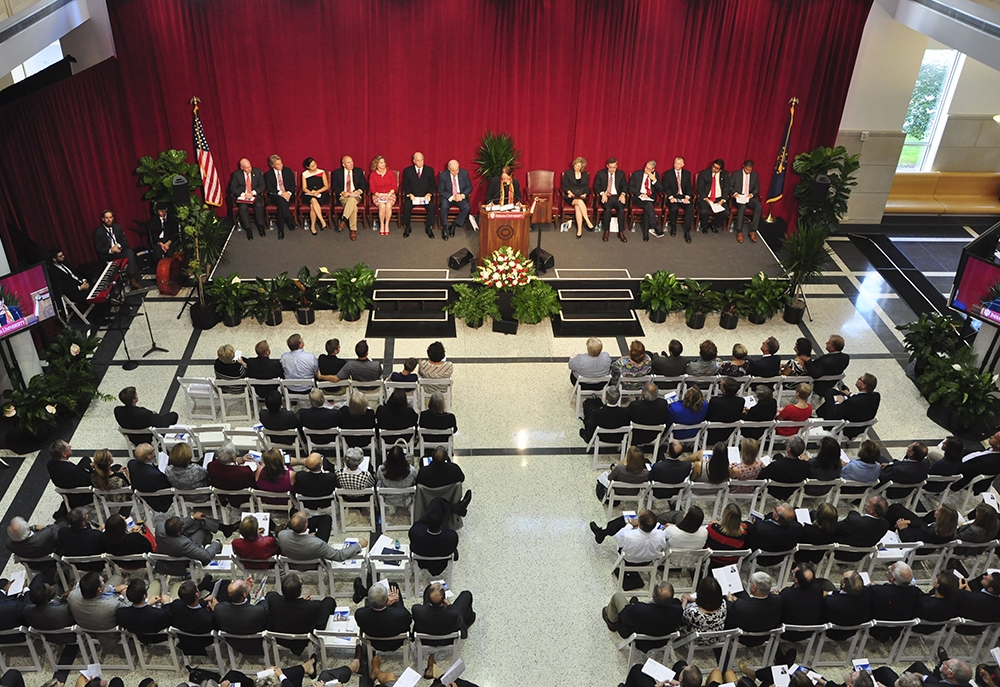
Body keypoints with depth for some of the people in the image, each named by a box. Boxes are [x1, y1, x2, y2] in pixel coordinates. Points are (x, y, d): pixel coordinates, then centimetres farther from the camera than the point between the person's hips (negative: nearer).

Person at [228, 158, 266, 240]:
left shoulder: (257, 172, 1)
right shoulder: (236, 174, -1)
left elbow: (262, 186, 1)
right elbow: (232, 188, -1)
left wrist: (253, 193, -15)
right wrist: (243, 194, -18)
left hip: (255, 195, 1)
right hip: (242, 197, -1)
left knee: (259, 205, -31)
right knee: (243, 207, -32)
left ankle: (260, 226, -13)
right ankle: (248, 229, -22)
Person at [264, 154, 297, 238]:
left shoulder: (288, 171, 10)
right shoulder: (268, 174, 6)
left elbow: (293, 185, 6)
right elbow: (269, 189, -3)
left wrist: (289, 193, -14)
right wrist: (280, 193, -19)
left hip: (287, 194, 1)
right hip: (275, 196, -1)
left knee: (281, 206, -33)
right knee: (281, 201, -37)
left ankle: (281, 230, -31)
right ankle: (290, 221, -36)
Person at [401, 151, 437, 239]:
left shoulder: (429, 170, 7)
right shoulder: (407, 171, 5)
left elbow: (432, 185, 7)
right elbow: (405, 185, 5)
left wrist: (429, 194, -12)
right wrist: (410, 194, -14)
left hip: (426, 195, 0)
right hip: (412, 195, 0)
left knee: (431, 206, -30)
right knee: (407, 205, -31)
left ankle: (429, 228, -15)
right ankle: (407, 228, -14)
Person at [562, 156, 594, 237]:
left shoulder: (585, 175, 15)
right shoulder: (568, 173, 9)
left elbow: (587, 188, 12)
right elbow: (564, 186, 6)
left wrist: (585, 194, -9)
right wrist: (569, 192, -13)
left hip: (582, 196, 1)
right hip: (571, 197, -1)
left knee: (577, 206, -35)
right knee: (579, 201, -37)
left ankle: (579, 229, -40)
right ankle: (588, 222, -39)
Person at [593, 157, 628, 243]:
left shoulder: (621, 174, 12)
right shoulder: (601, 173, 8)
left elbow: (625, 185, 11)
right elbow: (596, 186, 5)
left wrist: (623, 194, -10)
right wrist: (602, 194, -13)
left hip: (617, 196, 2)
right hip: (605, 196, -1)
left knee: (621, 209, -29)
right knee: (608, 209, -34)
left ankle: (621, 232, -21)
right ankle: (606, 231, -20)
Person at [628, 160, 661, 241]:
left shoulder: (655, 175, 10)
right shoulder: (636, 174, 4)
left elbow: (660, 190, 4)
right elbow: (631, 187, -1)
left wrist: (654, 180, -11)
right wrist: (640, 194, -14)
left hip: (651, 199, 2)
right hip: (639, 198, -2)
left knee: (647, 208, -32)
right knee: (649, 205, -34)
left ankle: (645, 232, -28)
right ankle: (656, 228, -33)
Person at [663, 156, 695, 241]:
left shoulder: (687, 174, 12)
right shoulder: (668, 174, 5)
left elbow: (689, 188, 7)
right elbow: (666, 188, -1)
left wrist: (687, 197, -12)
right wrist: (671, 197, -18)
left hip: (684, 197, 2)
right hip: (673, 197, -2)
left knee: (690, 209, -27)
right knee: (674, 208, -34)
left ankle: (687, 232, -21)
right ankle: (673, 228, -7)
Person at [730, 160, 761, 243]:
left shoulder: (755, 175, 9)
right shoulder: (736, 174, 0)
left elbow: (757, 188, 13)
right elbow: (730, 186, 3)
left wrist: (752, 194, -8)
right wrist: (734, 193, -16)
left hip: (749, 197, 4)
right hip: (738, 197, -3)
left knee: (759, 207, -27)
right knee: (742, 207, -37)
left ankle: (752, 231, -23)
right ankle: (739, 232, -34)